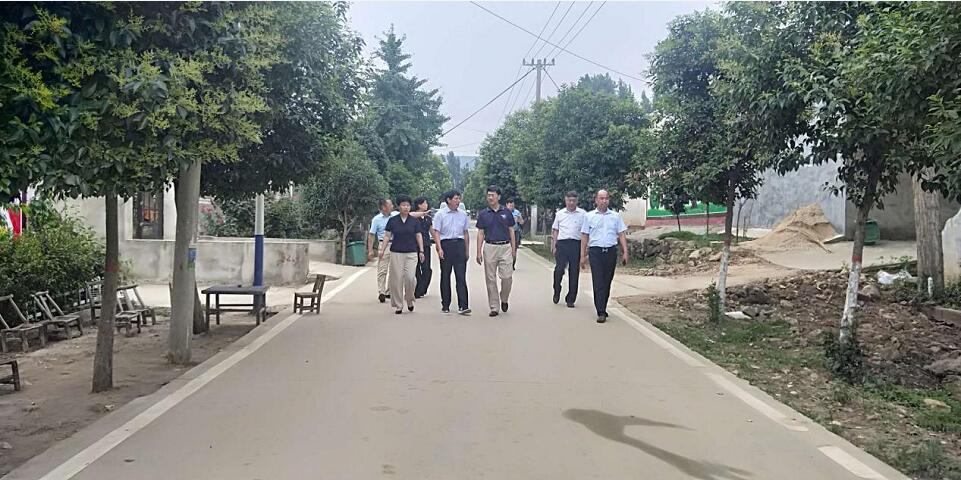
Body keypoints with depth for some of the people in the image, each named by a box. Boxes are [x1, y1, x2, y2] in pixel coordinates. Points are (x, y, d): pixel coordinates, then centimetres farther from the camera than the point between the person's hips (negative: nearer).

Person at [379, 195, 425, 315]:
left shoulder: (414, 221, 6)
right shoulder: (392, 220, 5)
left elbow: (419, 236, 8)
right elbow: (387, 236, 5)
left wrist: (421, 251, 1)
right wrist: (382, 250, -4)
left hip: (411, 253, 0)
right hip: (396, 253, 0)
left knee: (410, 277, -11)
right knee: (397, 279, -1)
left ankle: (409, 300, 13)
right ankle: (398, 305, 9)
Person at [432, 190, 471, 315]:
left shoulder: (463, 214, 10)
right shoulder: (440, 214, 0)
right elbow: (436, 232, -3)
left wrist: (467, 250, 14)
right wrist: (439, 248, -13)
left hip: (459, 245, 2)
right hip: (446, 244, -2)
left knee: (461, 276, -5)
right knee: (445, 276, 6)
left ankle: (462, 306, -8)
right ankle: (445, 305, 15)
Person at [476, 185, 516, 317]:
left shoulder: (506, 212, 5)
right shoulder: (483, 214, 5)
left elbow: (511, 231, 8)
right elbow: (480, 234, 5)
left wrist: (514, 249, 3)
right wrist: (479, 252, -1)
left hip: (505, 247, 0)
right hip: (489, 248, 1)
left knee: (507, 277, -7)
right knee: (490, 279, 2)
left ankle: (504, 299, 20)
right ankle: (494, 307, 9)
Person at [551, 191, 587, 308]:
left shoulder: (583, 214, 6)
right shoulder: (559, 214, 11)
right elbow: (555, 231, 15)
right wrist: (554, 246, 8)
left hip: (576, 244, 0)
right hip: (562, 244, 1)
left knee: (574, 273, 2)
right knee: (559, 269, -9)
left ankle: (570, 299, 11)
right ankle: (557, 292, 17)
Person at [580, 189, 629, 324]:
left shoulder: (615, 216, 11)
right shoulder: (589, 216, 8)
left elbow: (621, 234, 10)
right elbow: (584, 236, 8)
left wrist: (625, 252, 0)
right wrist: (583, 255, 4)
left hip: (611, 251, 2)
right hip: (596, 252, -2)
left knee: (607, 282, 7)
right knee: (598, 283, -8)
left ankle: (602, 308, 20)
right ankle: (601, 313, -10)